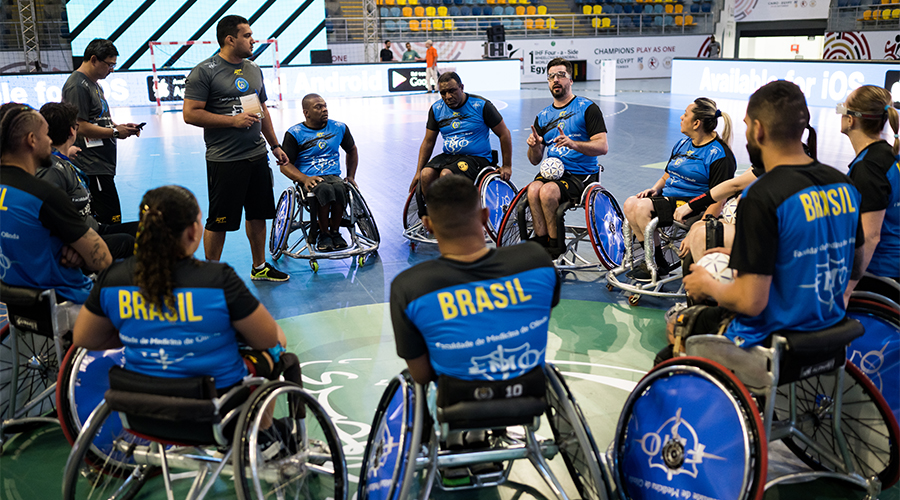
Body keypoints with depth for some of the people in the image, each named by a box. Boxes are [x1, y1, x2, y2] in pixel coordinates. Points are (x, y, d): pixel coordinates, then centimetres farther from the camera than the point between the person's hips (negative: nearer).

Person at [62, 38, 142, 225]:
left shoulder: (93, 83, 21)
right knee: (111, 222, -14)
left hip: (102, 166, 11)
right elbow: (80, 127, -18)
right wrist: (115, 132, -12)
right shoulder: (77, 86, -12)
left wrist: (120, 126, 12)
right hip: (92, 168, -11)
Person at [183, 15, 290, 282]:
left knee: (258, 214, 14)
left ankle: (259, 267, 29)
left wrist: (275, 145, 18)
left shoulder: (253, 69, 12)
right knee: (218, 222, 1)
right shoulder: (204, 72, -10)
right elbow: (191, 114, -15)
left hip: (257, 155, 7)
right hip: (224, 160, -7)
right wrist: (234, 120, -18)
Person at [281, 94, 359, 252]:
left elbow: (352, 151, 29)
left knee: (339, 189, -34)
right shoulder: (294, 133, 1)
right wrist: (305, 179, -19)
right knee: (325, 189, -37)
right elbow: (285, 165, -2)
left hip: (334, 176, 3)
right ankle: (323, 234, -18)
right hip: (308, 179, -3)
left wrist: (351, 176, 16)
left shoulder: (339, 128, 12)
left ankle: (335, 231, -13)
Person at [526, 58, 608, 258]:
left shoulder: (587, 108, 2)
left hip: (581, 173, -4)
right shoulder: (542, 116, 17)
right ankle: (541, 242, -18)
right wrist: (534, 146, -10)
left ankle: (555, 246, -14)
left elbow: (603, 147, -9)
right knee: (533, 189, -28)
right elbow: (535, 160, 15)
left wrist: (573, 144, -26)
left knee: (548, 191, -31)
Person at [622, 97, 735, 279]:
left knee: (643, 208, -26)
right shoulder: (683, 144, 16)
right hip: (668, 196, 9)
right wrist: (655, 189, 1)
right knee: (630, 204, -14)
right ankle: (650, 258, -7)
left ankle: (659, 265, -12)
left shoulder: (720, 154, -11)